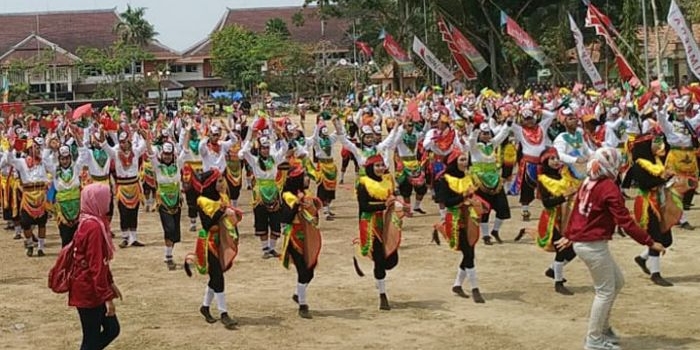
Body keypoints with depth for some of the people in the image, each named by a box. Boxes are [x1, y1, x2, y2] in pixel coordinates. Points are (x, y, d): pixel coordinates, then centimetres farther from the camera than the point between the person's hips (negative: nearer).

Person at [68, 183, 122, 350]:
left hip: (92, 289, 10)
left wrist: (111, 283, 22)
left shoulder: (95, 222, 8)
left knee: (112, 329, 15)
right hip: (89, 291, -10)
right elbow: (96, 266, -24)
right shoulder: (94, 227, -22)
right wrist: (107, 297, -22)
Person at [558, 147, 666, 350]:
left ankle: (603, 328, 27)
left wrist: (569, 235, 32)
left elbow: (575, 210, 19)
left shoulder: (587, 183, 8)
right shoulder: (609, 188, -17)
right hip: (594, 246, -9)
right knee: (605, 291, 1)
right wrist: (650, 243, -17)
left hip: (581, 241, 9)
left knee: (617, 281, 20)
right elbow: (625, 222, -20)